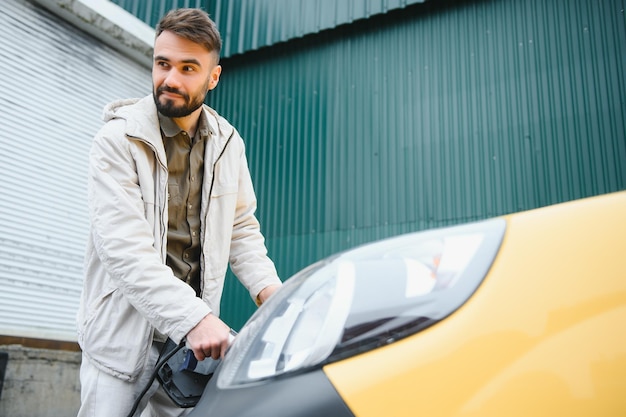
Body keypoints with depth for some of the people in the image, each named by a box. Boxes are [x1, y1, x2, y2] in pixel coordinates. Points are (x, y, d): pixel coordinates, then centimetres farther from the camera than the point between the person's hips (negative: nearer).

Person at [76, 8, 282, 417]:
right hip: (124, 336, -4)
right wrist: (193, 318, -31)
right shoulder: (118, 141, -12)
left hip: (194, 335, 4)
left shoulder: (228, 144, 4)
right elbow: (124, 247, -22)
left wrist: (268, 287, -7)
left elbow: (242, 228, 11)